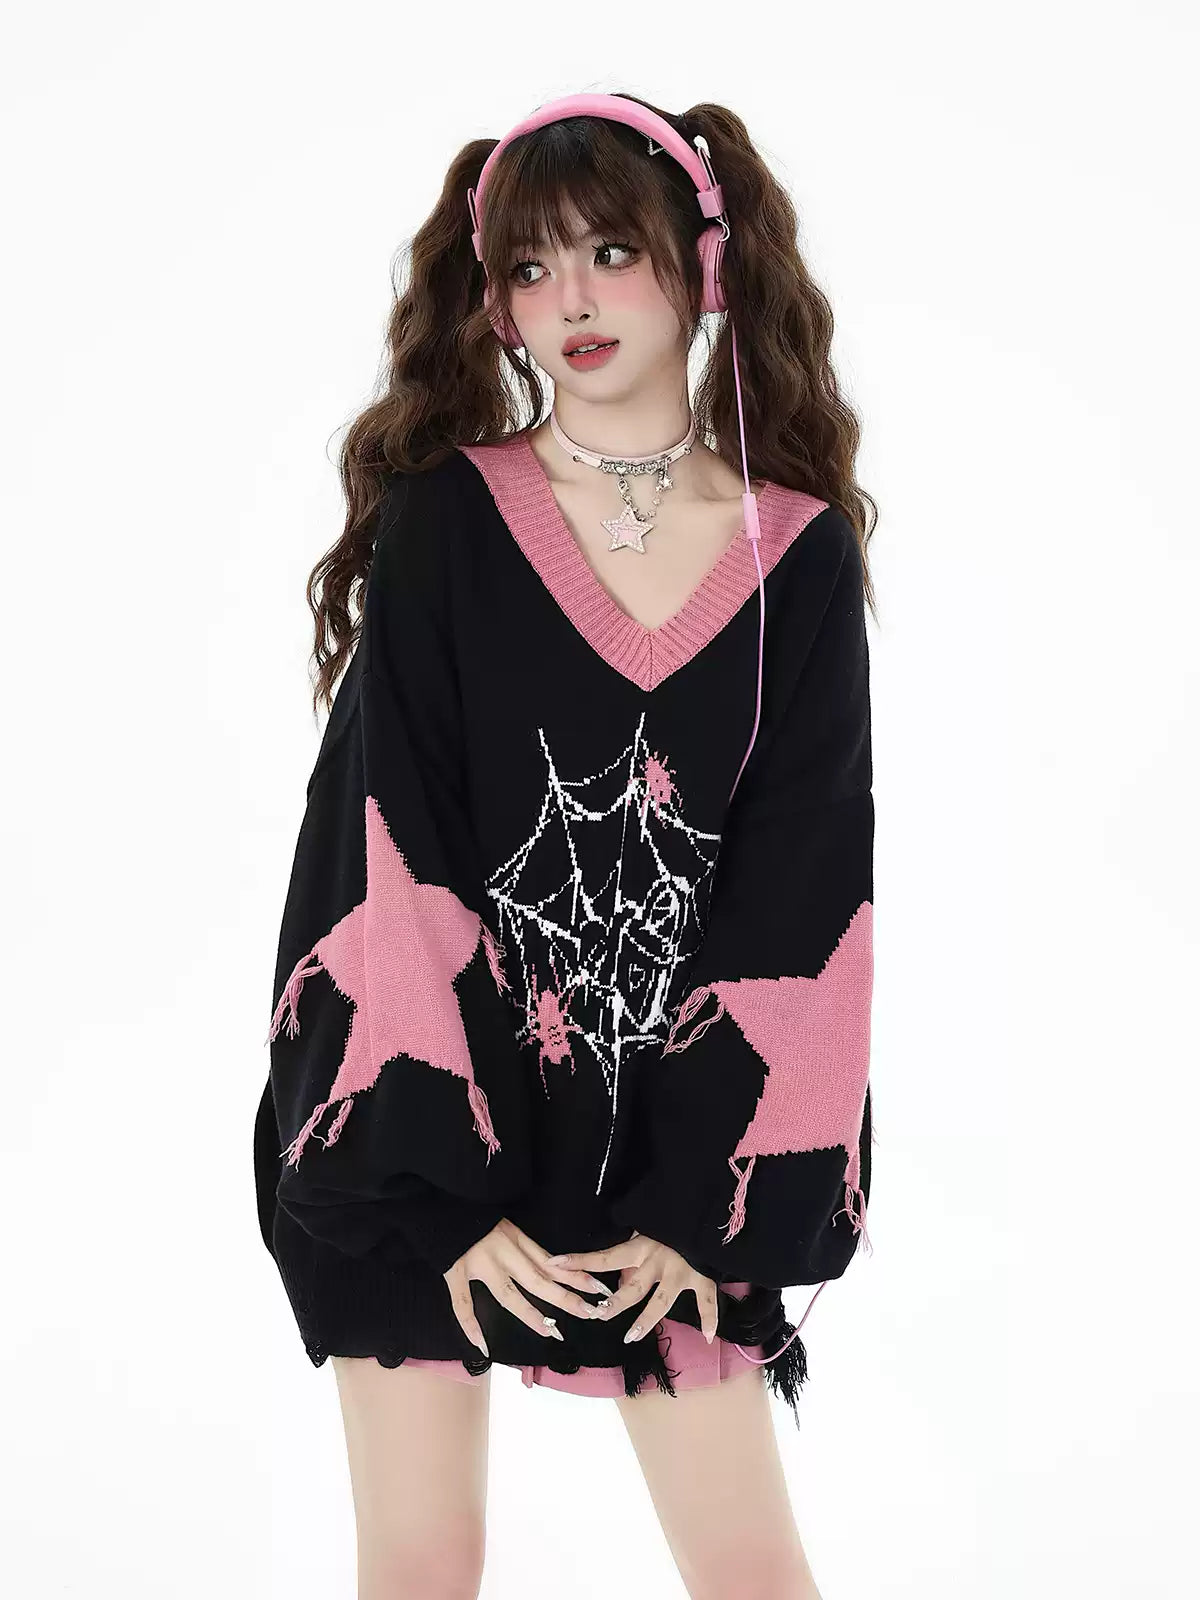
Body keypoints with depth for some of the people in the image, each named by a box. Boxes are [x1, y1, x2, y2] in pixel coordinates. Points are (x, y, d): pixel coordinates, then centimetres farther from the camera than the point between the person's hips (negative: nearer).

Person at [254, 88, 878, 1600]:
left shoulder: (802, 552, 0)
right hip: (421, 1135, -1)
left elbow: (801, 899, -2)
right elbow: (385, 853, -9)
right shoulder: (442, 521, -4)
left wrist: (701, 1202, -7)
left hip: (674, 1140, 1)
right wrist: (448, 1192, -14)